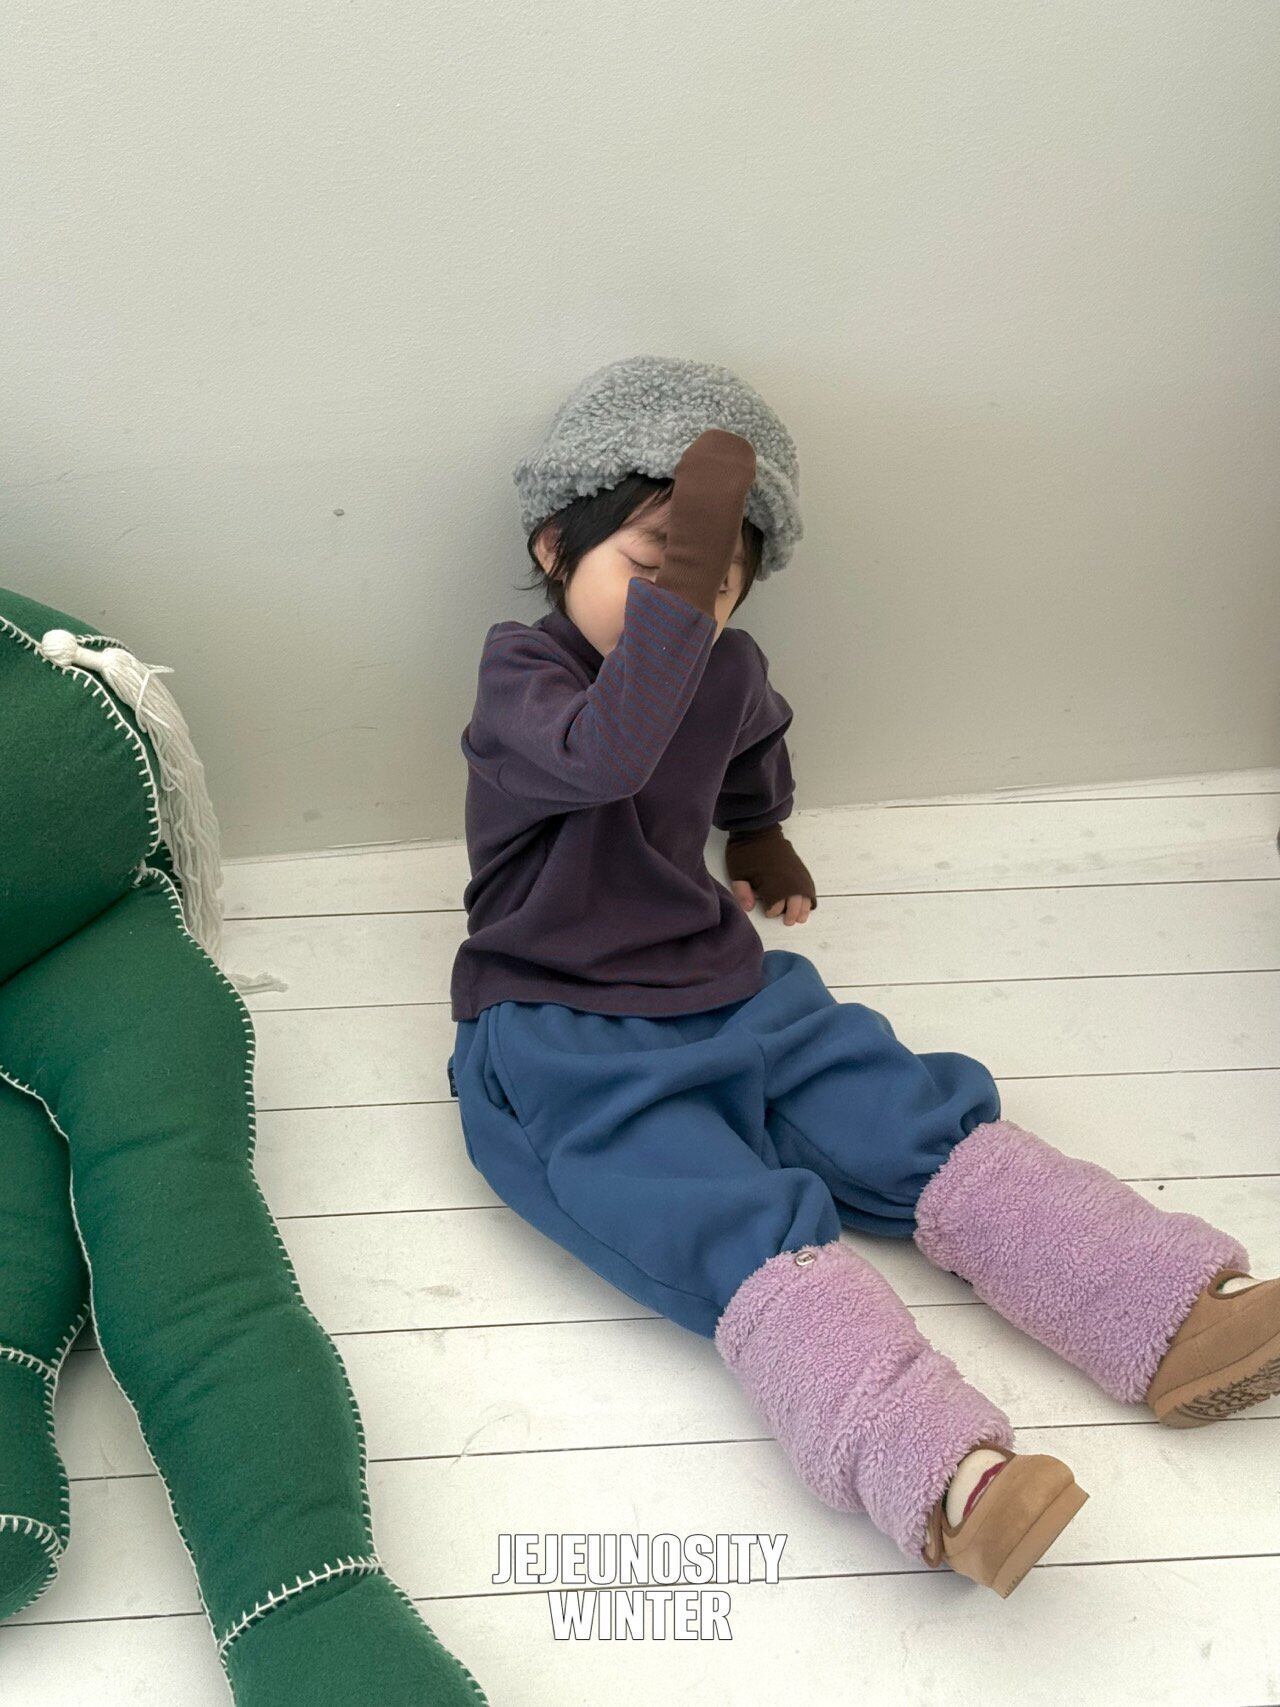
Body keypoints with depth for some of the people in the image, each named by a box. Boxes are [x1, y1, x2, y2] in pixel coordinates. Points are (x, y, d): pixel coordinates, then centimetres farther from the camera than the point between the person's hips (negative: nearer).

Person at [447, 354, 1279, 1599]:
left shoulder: (729, 673, 10)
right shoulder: (519, 671, -10)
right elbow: (605, 751, -36)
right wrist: (675, 569, -39)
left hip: (725, 998, 7)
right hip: (560, 1045, -6)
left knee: (931, 1126, -11)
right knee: (747, 1228, -29)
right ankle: (943, 1481, -45)